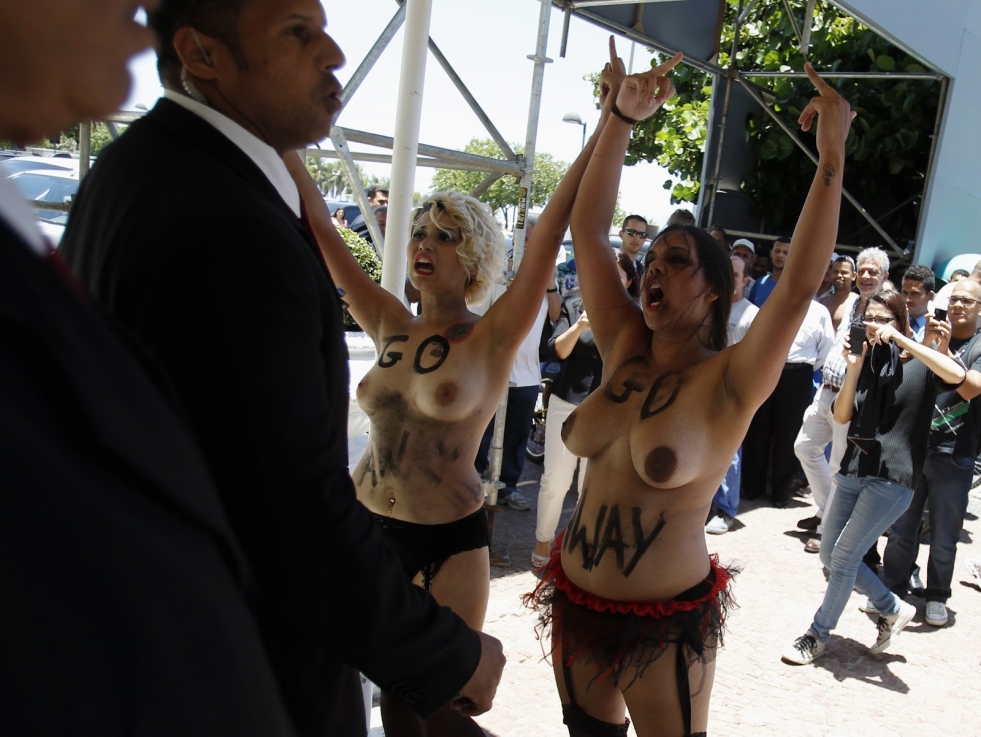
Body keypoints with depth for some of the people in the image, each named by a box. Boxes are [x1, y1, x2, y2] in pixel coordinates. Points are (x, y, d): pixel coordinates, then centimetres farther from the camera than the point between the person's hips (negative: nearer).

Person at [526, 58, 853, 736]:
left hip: (665, 626, -4)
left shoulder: (726, 384, -14)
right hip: (577, 604, 5)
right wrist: (623, 118, -9)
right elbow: (588, 230, -6)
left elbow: (799, 286, -29)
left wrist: (832, 159, -31)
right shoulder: (623, 351, -2)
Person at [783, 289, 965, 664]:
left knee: (844, 557, -4)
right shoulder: (864, 359, 11)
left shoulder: (918, 363, -2)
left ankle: (818, 635, 13)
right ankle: (892, 608, 29)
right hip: (853, 470, 6)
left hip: (892, 478, -6)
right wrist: (854, 369, -10)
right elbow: (841, 416, 2)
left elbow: (956, 374, -25)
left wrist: (902, 340, -23)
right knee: (830, 555, 9)